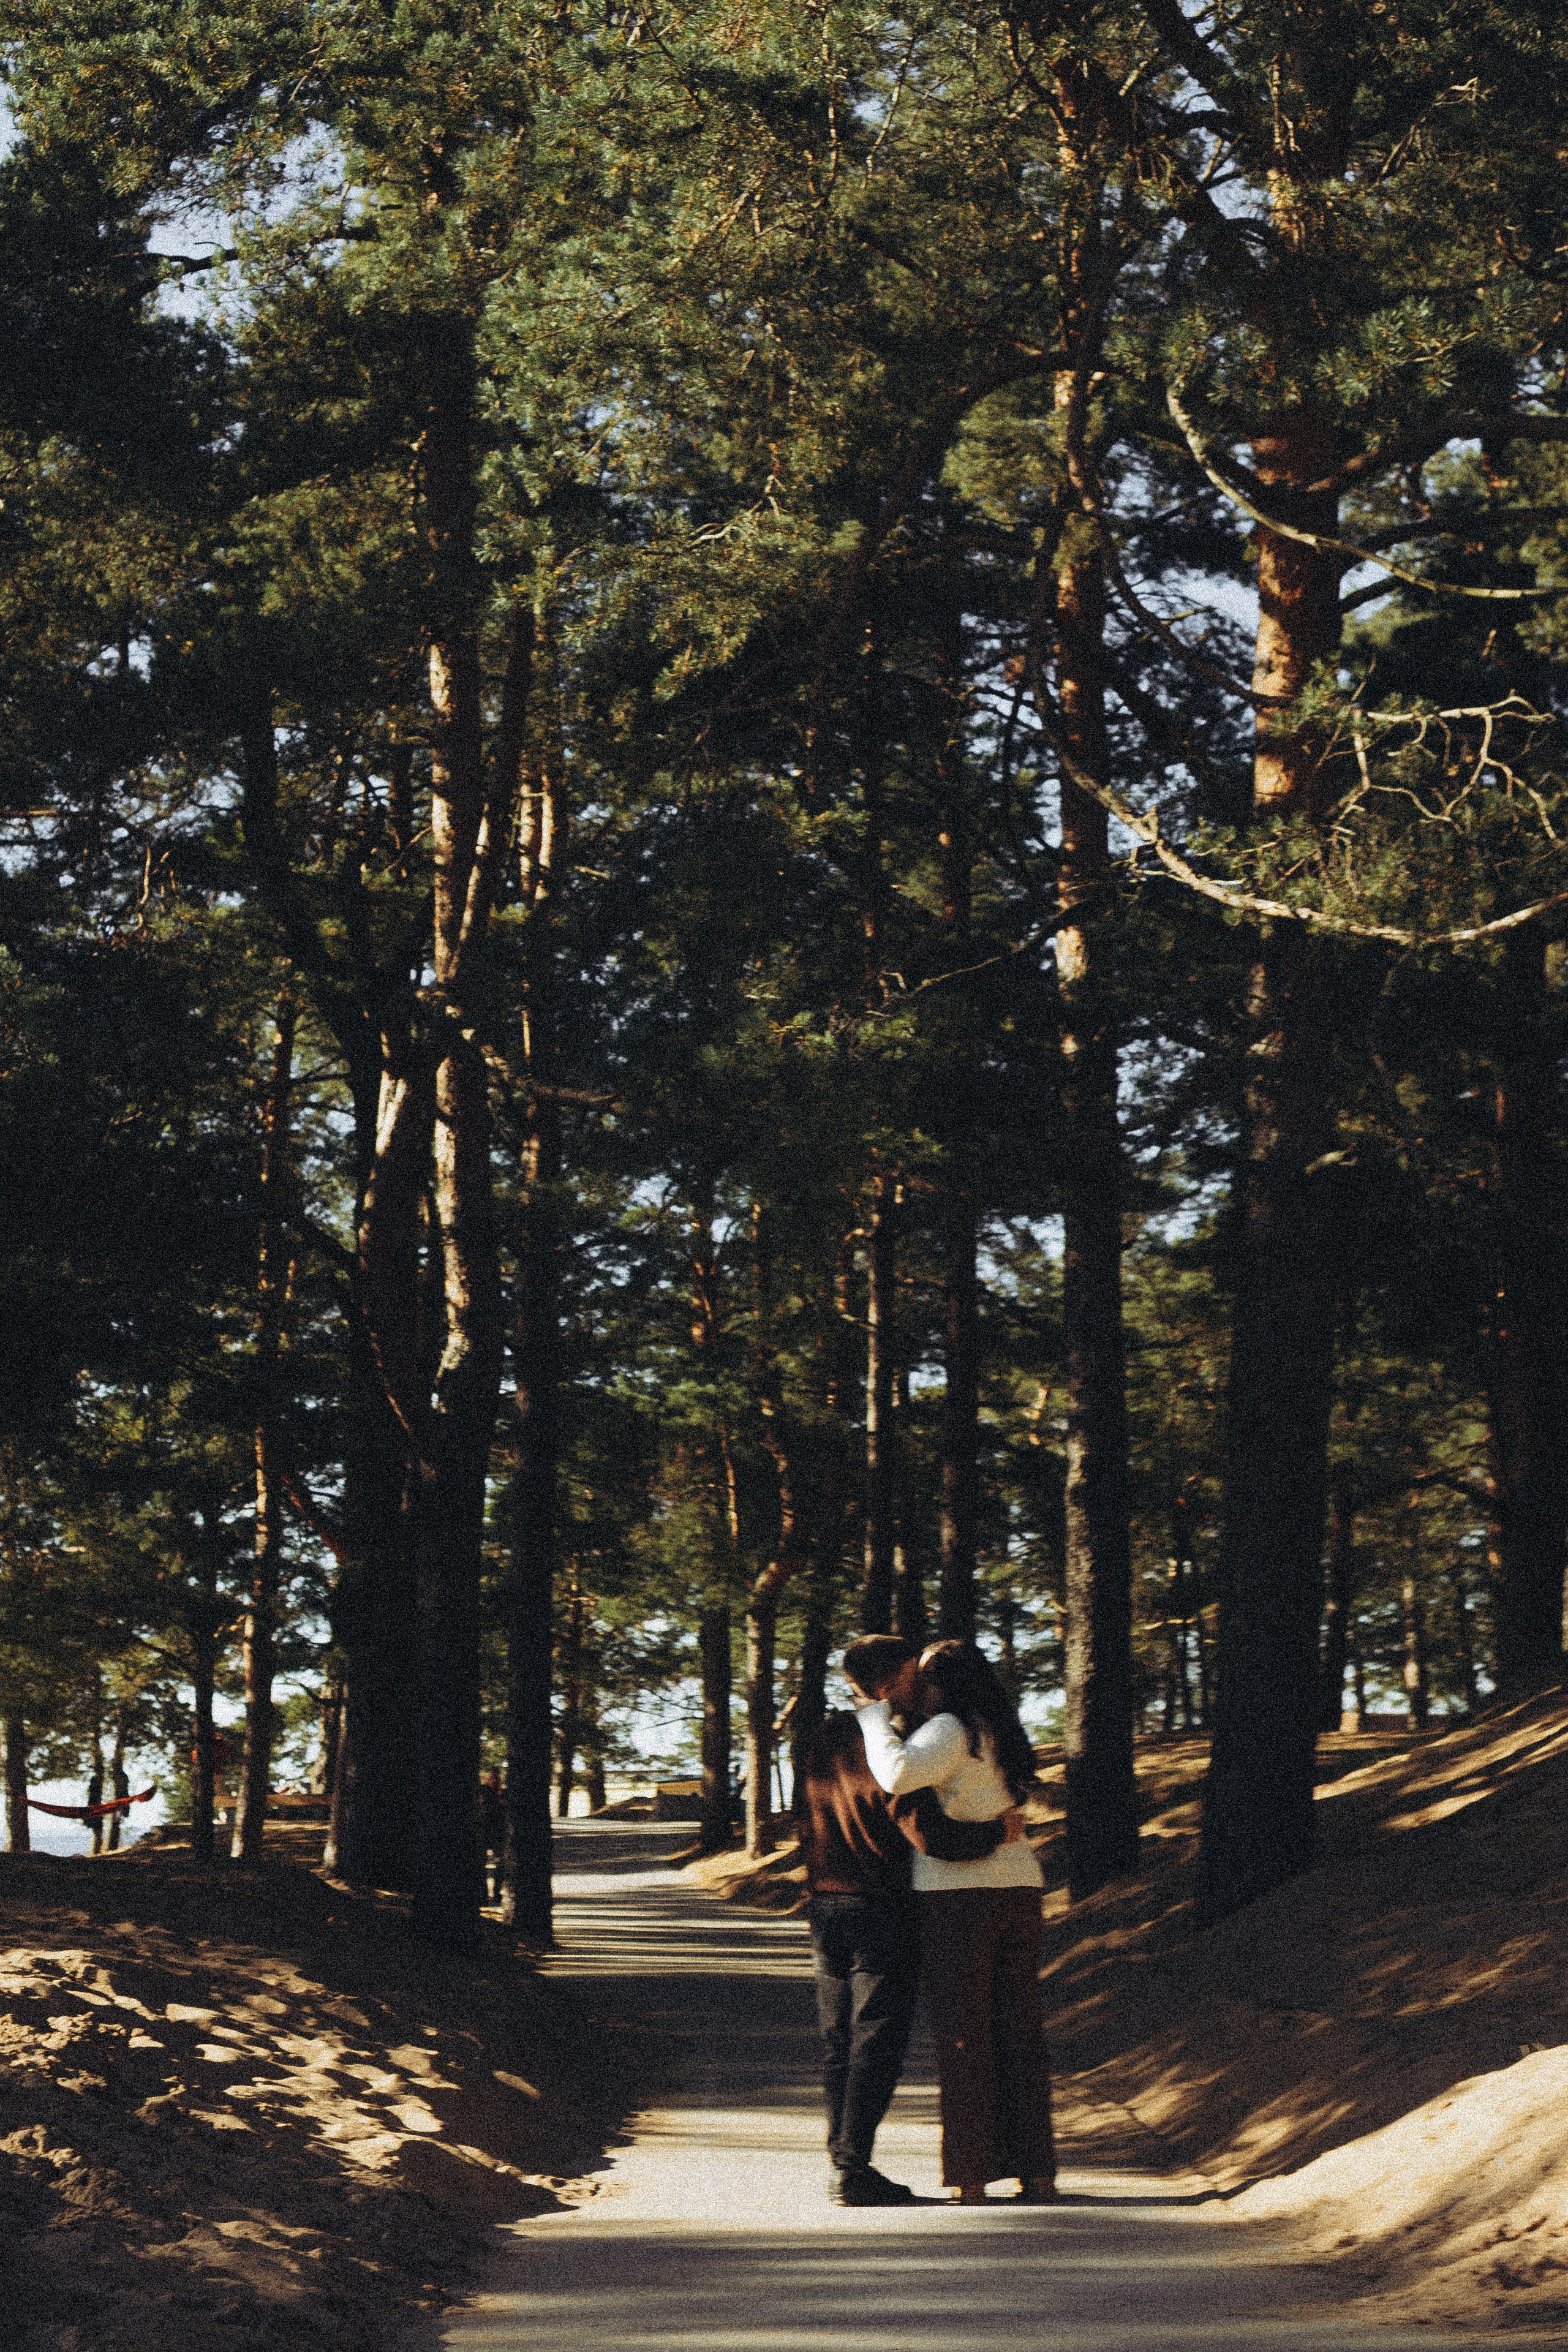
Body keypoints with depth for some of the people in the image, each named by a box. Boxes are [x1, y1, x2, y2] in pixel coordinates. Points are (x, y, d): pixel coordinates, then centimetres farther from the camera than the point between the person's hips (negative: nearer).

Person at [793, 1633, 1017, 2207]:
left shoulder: (816, 1744, 7)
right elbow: (933, 1835, -26)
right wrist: (999, 1831, -13)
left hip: (825, 1906, 7)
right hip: (881, 1910, -7)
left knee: (839, 2043, 13)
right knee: (877, 2042, -3)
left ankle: (842, 2160, 15)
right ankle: (852, 2169, -5)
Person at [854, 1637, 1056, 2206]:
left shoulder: (950, 1729, -10)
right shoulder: (1000, 1735, 17)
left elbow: (897, 1775, -28)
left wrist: (874, 1714, -12)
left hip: (957, 1895, -7)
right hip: (1019, 1889, 7)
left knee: (963, 2039, -2)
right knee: (1021, 2035, 9)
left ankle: (972, 2184, -1)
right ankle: (1037, 2176, 9)